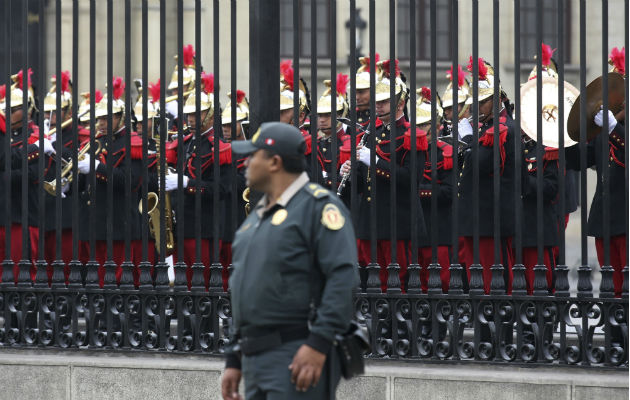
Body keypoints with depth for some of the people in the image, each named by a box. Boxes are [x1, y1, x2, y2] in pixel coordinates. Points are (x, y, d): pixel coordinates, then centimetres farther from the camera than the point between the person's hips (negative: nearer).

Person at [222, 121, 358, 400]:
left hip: (300, 358, -9)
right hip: (256, 361, 9)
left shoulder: (318, 205, -7)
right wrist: (234, 362, 20)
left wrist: (318, 345, -24)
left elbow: (343, 278, -17)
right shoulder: (257, 217, 21)